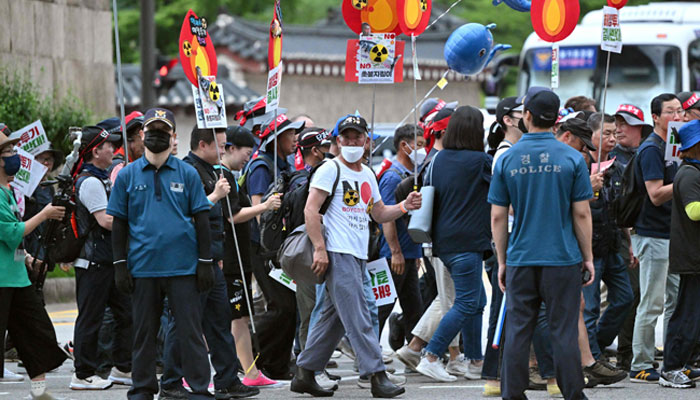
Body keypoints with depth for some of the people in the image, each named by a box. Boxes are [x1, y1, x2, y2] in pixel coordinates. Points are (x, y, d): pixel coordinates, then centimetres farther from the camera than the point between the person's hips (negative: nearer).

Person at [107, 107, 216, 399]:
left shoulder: (187, 174, 4)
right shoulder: (128, 175, 6)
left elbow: (201, 219, 4)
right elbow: (119, 222, 8)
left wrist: (205, 263, -1)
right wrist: (120, 265, 1)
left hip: (183, 266, -1)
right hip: (143, 266, 1)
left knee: (190, 330, -1)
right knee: (144, 331, 9)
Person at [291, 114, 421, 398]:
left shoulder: (368, 175, 19)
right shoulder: (330, 170, -5)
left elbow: (379, 213, 26)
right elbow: (311, 210, -10)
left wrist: (405, 206, 8)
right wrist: (319, 249, -17)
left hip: (359, 255, 8)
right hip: (338, 254, -8)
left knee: (335, 317, 11)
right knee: (357, 316, -12)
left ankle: (304, 374, 17)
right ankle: (376, 375, -15)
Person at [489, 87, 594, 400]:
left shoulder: (506, 160, 1)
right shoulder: (571, 159, -4)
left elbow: (498, 217, 2)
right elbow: (581, 214, -4)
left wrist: (501, 261, 10)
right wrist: (588, 257, 5)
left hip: (520, 261, 2)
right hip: (563, 259, -1)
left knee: (517, 333, 6)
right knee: (564, 333, 2)